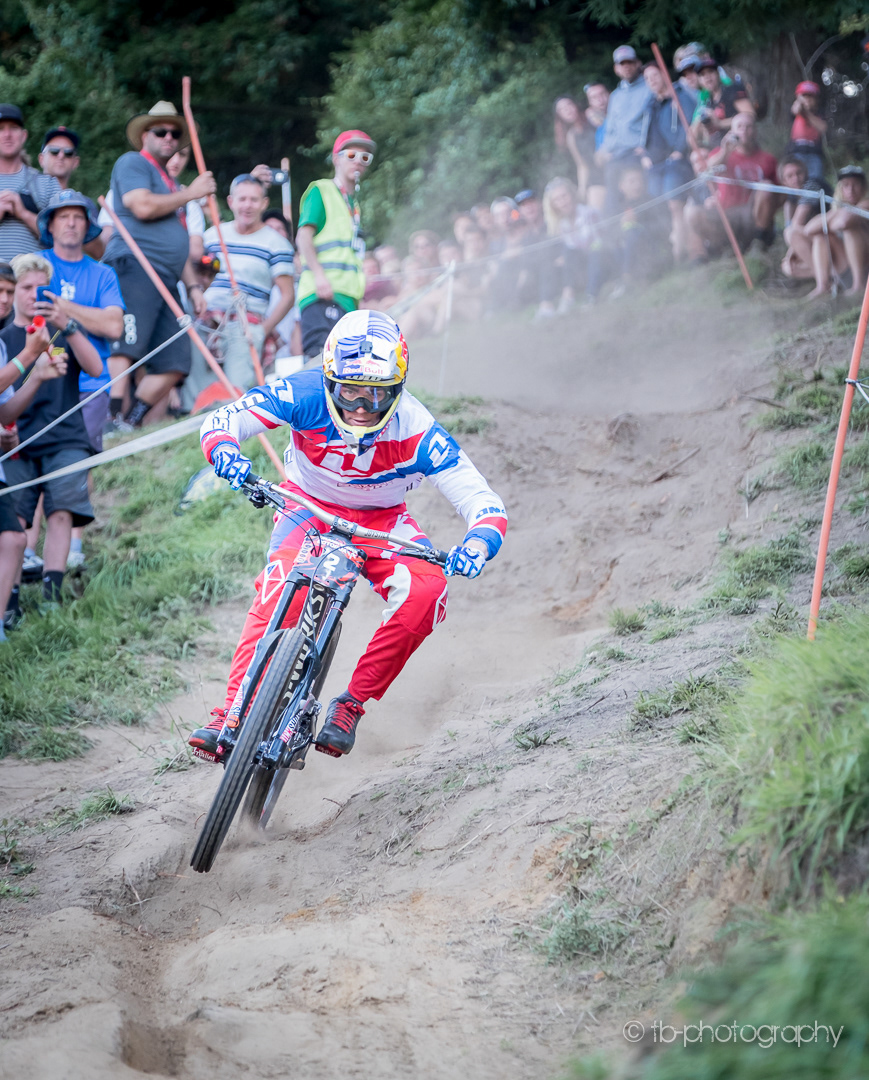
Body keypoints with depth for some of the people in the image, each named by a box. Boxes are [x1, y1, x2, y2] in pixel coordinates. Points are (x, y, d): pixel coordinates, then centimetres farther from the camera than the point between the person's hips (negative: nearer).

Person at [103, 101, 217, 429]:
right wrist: (190, 193, -1)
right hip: (134, 268, -9)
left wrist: (193, 285, 23)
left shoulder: (171, 185, 32)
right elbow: (142, 206, -12)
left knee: (174, 362, -2)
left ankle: (132, 422, 0)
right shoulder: (133, 163, 6)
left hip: (166, 280, 9)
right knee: (126, 346, -21)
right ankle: (112, 420, -28)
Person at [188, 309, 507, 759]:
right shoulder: (307, 394, -28)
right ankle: (233, 713, -31)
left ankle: (352, 703, -14)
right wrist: (225, 451, -51)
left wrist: (477, 545, -53)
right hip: (309, 504, -1)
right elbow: (221, 420, -27)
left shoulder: (416, 431, -30)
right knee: (284, 585, -32)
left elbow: (486, 504, -30)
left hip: (380, 520, 1)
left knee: (425, 591, -28)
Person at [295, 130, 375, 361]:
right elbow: (303, 236, -9)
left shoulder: (353, 202, 27)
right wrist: (319, 274, -23)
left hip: (347, 298, 8)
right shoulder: (320, 191, 4)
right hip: (322, 297, -8)